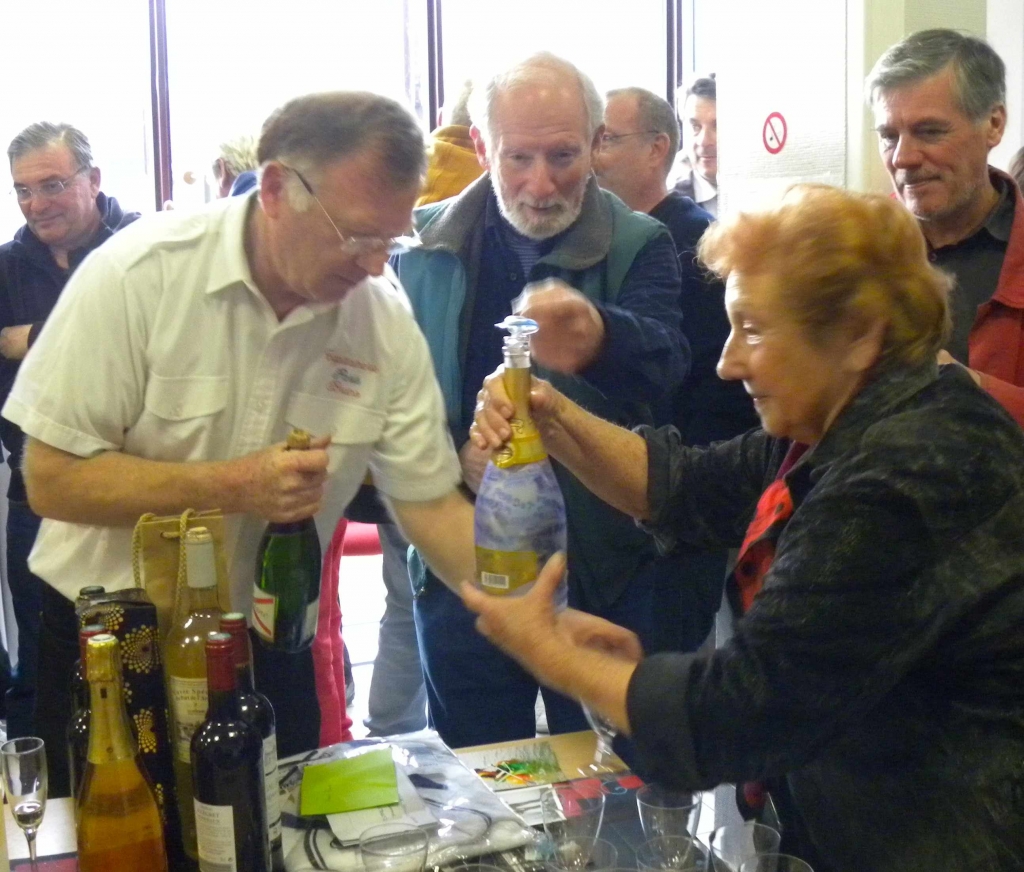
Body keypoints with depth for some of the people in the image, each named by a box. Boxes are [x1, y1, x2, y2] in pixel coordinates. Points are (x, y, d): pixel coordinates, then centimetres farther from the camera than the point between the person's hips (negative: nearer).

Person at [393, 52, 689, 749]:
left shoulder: (639, 245, -6)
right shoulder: (425, 246, 1)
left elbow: (665, 364, -25)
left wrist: (597, 336, -48)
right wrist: (454, 452, -12)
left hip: (603, 572, -1)